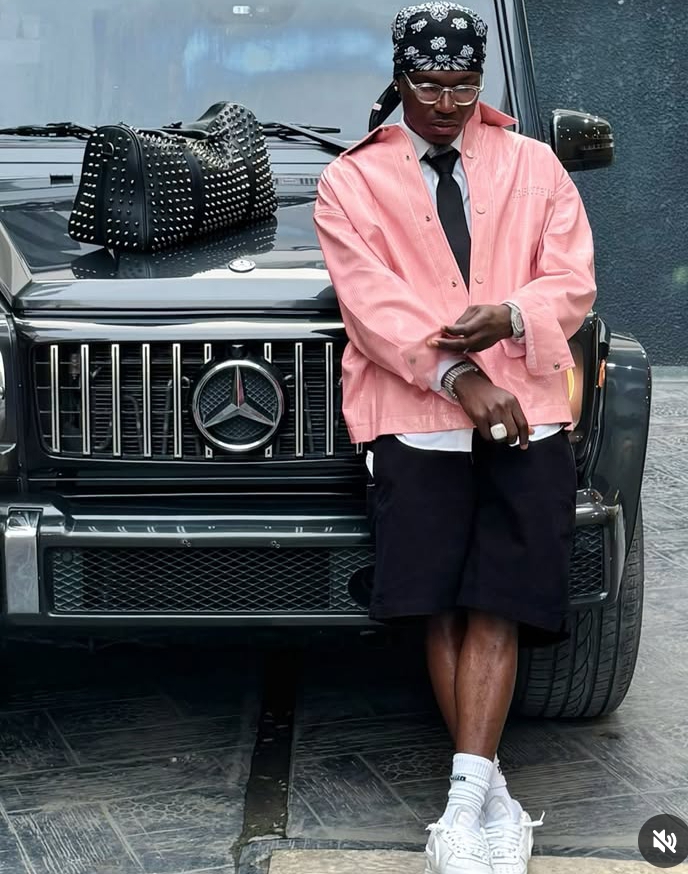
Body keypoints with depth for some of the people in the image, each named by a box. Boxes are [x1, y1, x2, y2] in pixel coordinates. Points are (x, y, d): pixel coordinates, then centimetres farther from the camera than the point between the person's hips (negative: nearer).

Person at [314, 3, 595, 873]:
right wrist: (458, 377, -17)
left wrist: (507, 319, -14)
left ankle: (463, 801, -9)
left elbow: (573, 284, 8)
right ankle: (491, 794, 7)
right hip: (417, 417, -1)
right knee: (446, 610, -3)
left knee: (495, 607, -8)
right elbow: (369, 299, -5)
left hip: (525, 414, 1)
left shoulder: (534, 166, 16)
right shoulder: (350, 179, 9)